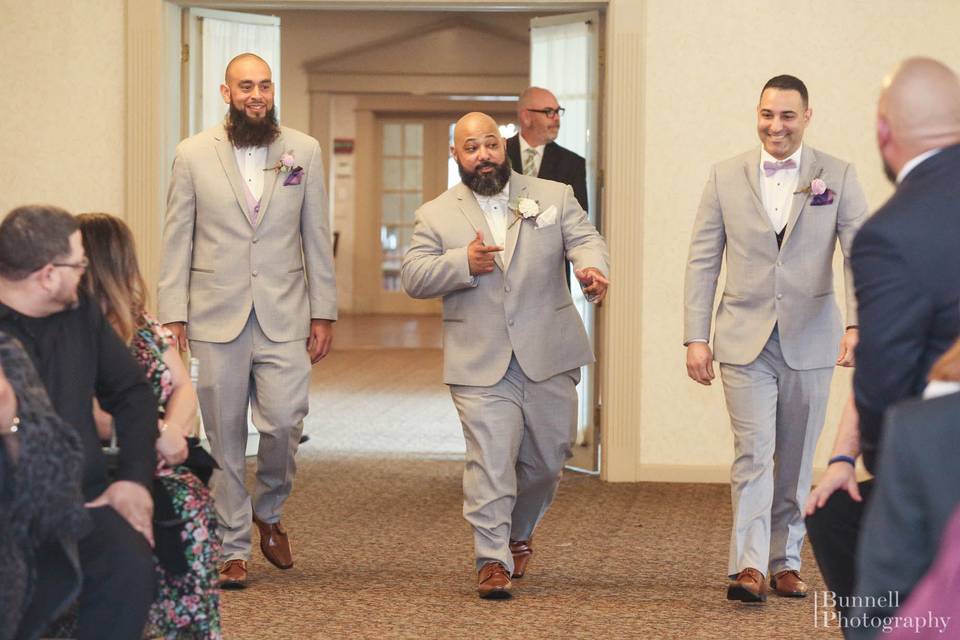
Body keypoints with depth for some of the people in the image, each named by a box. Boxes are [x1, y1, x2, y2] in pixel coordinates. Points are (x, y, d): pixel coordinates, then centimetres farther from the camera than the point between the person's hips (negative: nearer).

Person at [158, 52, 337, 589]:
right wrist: (172, 316, -2)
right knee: (225, 438, 3)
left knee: (284, 423, -10)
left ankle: (269, 512, 20)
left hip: (285, 317, 0)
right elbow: (178, 239, 4)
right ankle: (234, 549, 14)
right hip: (216, 317, 0)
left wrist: (324, 313, 5)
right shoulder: (194, 154, 3)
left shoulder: (304, 151, 6)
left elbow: (317, 236, 8)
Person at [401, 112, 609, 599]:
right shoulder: (436, 216, 6)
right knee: (490, 461, -10)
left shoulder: (553, 196, 9)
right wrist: (463, 263, -18)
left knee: (546, 459, 13)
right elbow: (413, 277, -1)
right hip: (481, 363, -2)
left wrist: (591, 267, -27)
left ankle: (518, 533, 37)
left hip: (548, 357, 2)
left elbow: (584, 239, -4)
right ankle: (492, 559, -2)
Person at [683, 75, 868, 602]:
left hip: (809, 340, 1)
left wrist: (857, 324, -23)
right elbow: (702, 261, 4)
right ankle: (749, 566, -15)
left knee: (796, 460, 9)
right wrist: (696, 337, -3)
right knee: (753, 452, -12)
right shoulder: (726, 177, 3)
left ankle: (786, 562, 21)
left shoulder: (838, 177, 1)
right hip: (745, 340, -1)